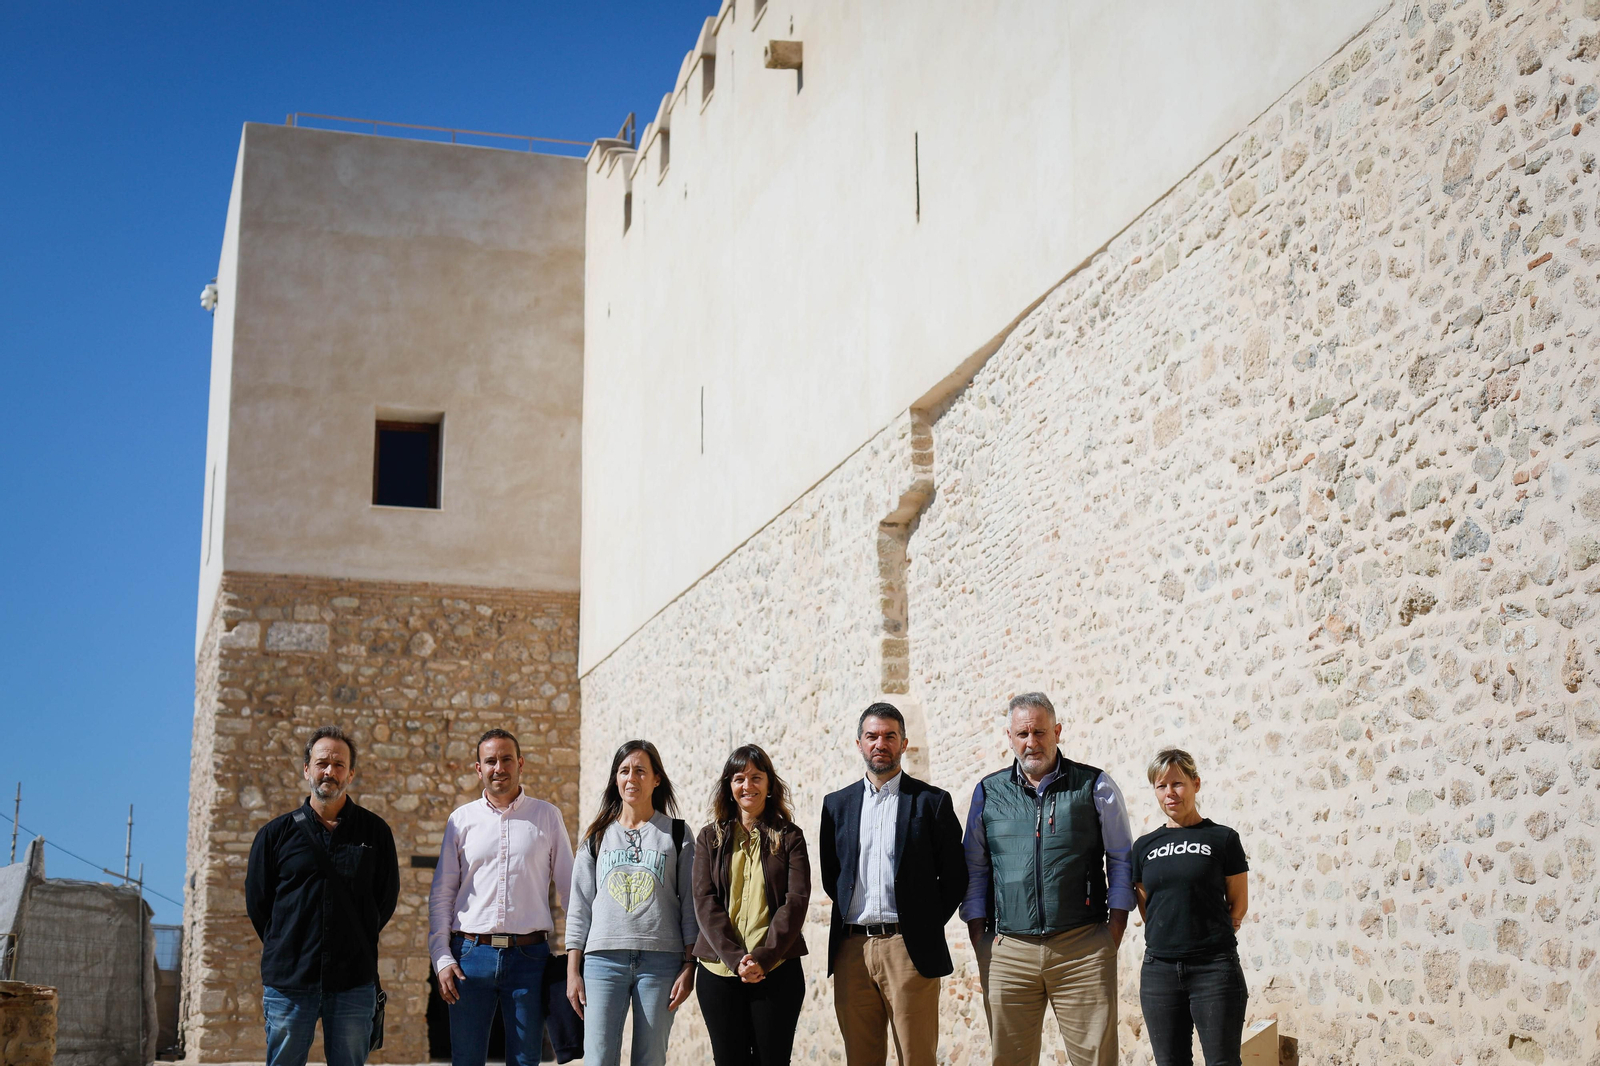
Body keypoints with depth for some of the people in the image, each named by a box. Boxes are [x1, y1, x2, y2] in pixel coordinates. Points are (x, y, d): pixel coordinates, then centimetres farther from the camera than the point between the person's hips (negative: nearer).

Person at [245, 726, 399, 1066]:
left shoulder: (375, 832, 8)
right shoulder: (276, 833, 7)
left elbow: (387, 898, 13)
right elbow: (257, 901, 12)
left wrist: (357, 946, 10)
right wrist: (286, 950, 9)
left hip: (353, 984, 0)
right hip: (289, 983, 0)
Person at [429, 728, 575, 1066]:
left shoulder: (547, 816, 7)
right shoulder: (462, 819, 9)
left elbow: (570, 888, 9)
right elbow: (441, 895, 9)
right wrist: (441, 958, 0)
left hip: (529, 956, -1)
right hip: (472, 954, 1)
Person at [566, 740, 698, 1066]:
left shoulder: (677, 834, 9)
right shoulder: (597, 836, 13)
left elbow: (690, 905, 6)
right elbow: (579, 907, 12)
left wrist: (689, 966, -3)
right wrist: (572, 971, 5)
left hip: (661, 962, -1)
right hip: (603, 958, 1)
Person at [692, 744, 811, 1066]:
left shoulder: (789, 837, 7)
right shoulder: (710, 839, 11)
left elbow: (797, 900, -3)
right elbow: (705, 901, 1)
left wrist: (764, 957, -14)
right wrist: (734, 957, -12)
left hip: (777, 970, -1)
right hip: (719, 970, 1)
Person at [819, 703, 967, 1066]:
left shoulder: (932, 801, 3)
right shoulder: (837, 804, 13)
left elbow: (954, 877, 4)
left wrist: (926, 928, 0)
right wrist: (850, 920, 7)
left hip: (909, 950, -3)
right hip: (851, 950, 3)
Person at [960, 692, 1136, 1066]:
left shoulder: (1095, 786, 6)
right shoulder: (988, 792, 11)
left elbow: (1122, 862, 8)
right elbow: (974, 870, 16)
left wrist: (1114, 933, 0)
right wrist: (979, 939, 7)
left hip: (1084, 950, -2)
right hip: (1008, 949, 2)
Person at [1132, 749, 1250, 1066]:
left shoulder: (1222, 839, 0)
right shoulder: (1145, 846, 10)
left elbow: (1239, 904, 5)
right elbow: (1146, 910, 14)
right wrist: (1179, 930, 7)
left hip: (1214, 968, -4)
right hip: (1159, 968, 4)